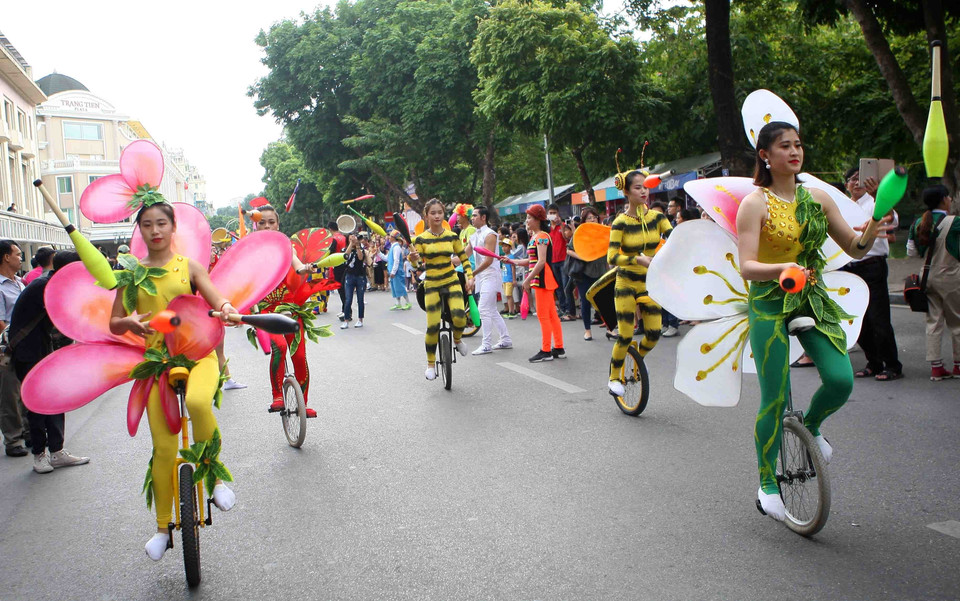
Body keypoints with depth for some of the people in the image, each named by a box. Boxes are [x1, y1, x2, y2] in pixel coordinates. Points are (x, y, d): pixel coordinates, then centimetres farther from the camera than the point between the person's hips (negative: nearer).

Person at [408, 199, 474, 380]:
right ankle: (431, 363, 15)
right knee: (433, 326, -6)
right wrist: (413, 258, -31)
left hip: (452, 281, 1)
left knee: (459, 317, -23)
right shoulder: (421, 239, -4)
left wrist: (470, 277, -3)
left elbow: (463, 258, 9)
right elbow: (417, 264, -9)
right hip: (431, 285, -1)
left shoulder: (452, 236, 2)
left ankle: (457, 339, 11)